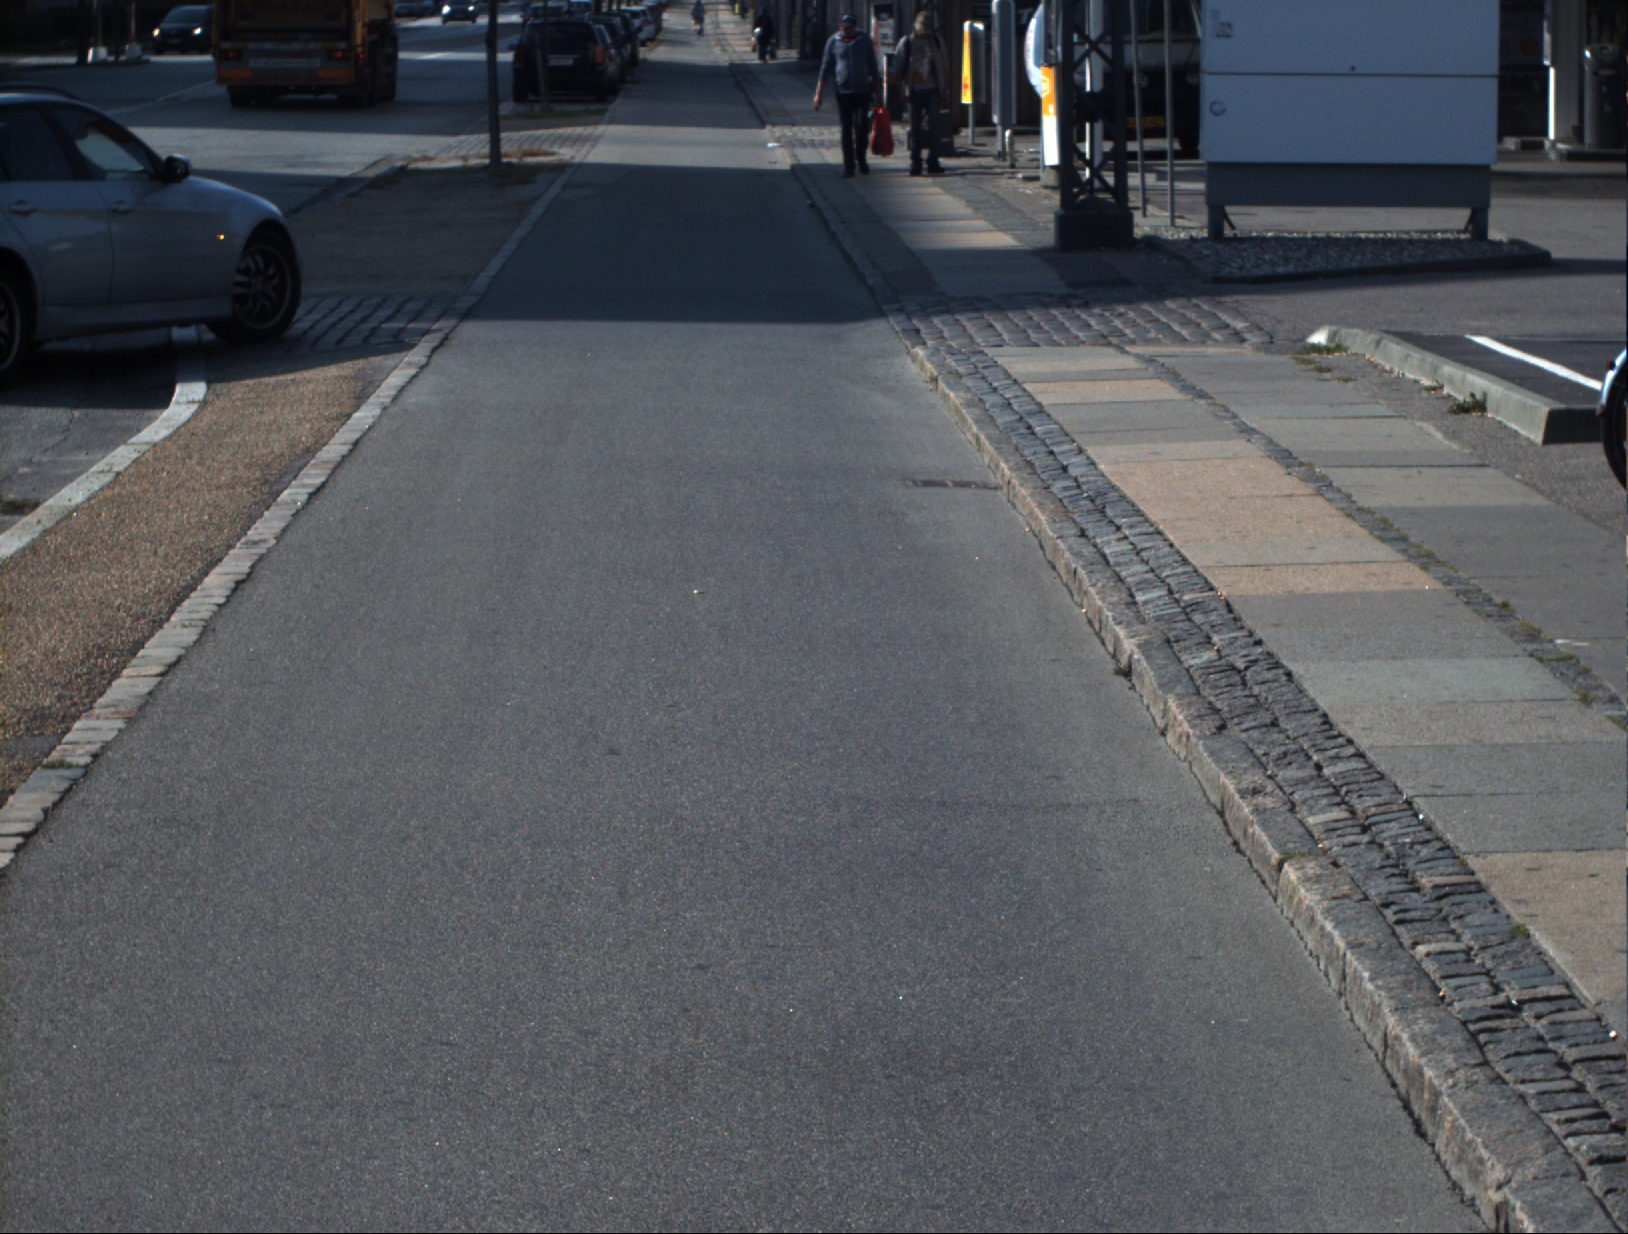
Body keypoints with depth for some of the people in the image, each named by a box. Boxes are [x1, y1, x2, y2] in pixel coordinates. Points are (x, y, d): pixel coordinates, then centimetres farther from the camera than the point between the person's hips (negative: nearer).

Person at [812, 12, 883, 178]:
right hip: (842, 91, 0)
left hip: (863, 91, 0)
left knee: (861, 126, -8)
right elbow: (826, 68, 6)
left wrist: (877, 91, 11)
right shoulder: (833, 42, 3)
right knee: (846, 129, 1)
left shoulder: (865, 40, 5)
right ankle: (848, 165, 7)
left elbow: (873, 67, 11)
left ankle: (861, 159, 14)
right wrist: (818, 93, 2)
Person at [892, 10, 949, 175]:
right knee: (915, 128, 2)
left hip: (932, 89, 1)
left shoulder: (937, 42, 9)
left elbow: (944, 66, 14)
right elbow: (899, 67, 6)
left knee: (932, 124, -10)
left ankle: (933, 161, -8)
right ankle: (915, 163, 8)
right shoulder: (907, 42, 4)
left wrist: (945, 88, 8)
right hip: (914, 90, -1)